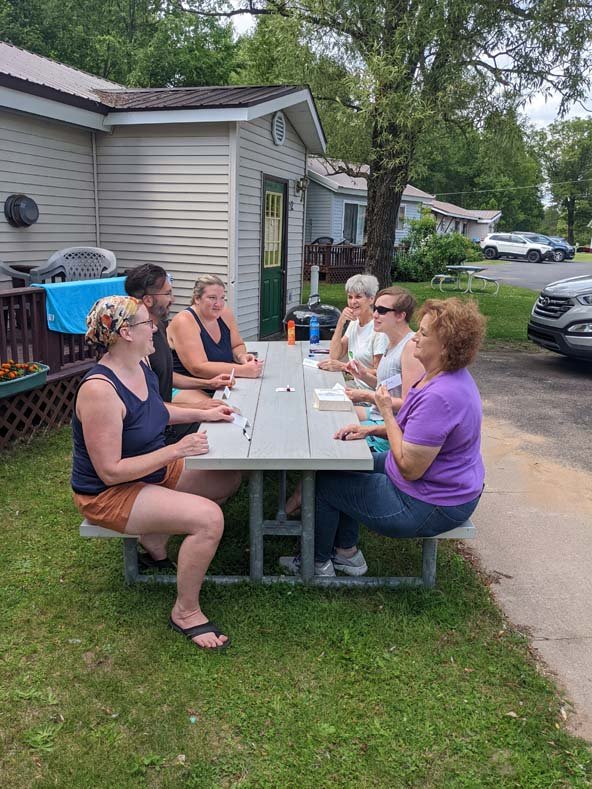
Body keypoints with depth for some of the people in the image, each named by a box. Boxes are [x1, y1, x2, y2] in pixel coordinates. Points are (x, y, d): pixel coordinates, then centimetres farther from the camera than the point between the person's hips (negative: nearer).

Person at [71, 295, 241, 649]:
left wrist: (202, 414, 6)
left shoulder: (141, 365, -3)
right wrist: (175, 451, -29)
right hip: (108, 493, -9)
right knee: (210, 518, -26)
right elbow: (110, 472, -29)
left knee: (229, 478, 10)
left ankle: (155, 535, 13)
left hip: (155, 471, 9)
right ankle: (185, 612, -6)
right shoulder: (99, 390, -30)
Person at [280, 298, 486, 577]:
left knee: (325, 484, 3)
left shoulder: (439, 396, -33)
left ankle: (317, 563, 27)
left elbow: (410, 469, -28)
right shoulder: (448, 376, 0)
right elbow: (416, 428, 12)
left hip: (430, 507, -10)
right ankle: (347, 553, 29)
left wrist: (386, 412, -19)